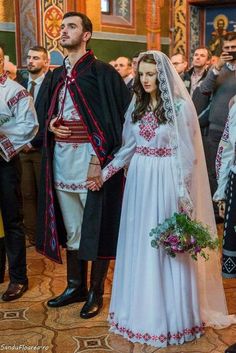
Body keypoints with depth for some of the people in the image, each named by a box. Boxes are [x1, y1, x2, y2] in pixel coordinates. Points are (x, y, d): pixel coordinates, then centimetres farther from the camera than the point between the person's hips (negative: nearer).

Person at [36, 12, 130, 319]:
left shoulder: (102, 72, -5)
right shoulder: (57, 75, 16)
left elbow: (123, 115, -10)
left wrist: (102, 158, -17)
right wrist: (50, 124, 0)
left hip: (92, 159, -6)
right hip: (61, 157, 7)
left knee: (97, 225, 3)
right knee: (69, 225, 13)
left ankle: (96, 291, 17)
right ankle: (76, 285, 28)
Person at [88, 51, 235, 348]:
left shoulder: (180, 106, -7)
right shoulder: (136, 105, 9)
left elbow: (185, 153, -8)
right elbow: (128, 147, 12)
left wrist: (183, 193, -11)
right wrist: (105, 172, 5)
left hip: (166, 182, -5)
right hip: (139, 180, 5)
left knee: (167, 246, 3)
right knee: (139, 245, 11)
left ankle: (169, 313, 19)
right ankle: (140, 307, 26)